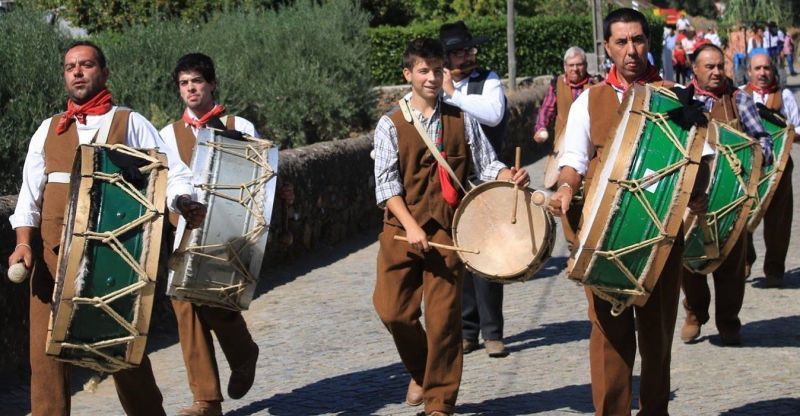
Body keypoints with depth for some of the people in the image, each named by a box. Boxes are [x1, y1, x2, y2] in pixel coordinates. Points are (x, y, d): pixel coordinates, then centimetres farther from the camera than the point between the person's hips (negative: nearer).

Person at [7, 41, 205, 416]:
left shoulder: (130, 124, 7)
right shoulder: (49, 130, 16)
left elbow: (173, 173, -1)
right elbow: (30, 190, 14)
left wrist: (185, 203, -23)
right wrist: (23, 242, -1)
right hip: (54, 254, 3)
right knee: (46, 349, -2)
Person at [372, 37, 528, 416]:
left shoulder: (462, 121, 9)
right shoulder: (391, 124, 3)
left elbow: (487, 165, 7)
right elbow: (386, 182, -4)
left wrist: (510, 177, -16)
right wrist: (410, 226, -17)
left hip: (447, 229, 0)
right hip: (402, 228, 0)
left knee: (444, 317, -3)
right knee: (393, 310, -4)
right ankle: (420, 371, 25)